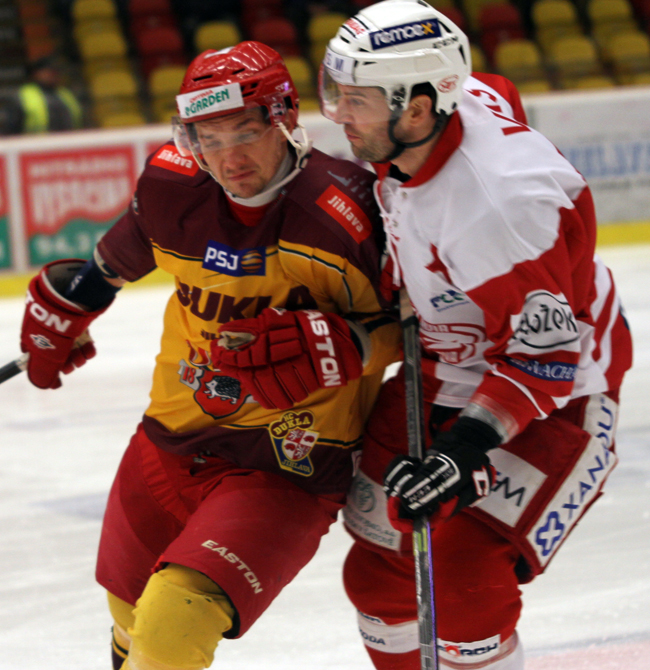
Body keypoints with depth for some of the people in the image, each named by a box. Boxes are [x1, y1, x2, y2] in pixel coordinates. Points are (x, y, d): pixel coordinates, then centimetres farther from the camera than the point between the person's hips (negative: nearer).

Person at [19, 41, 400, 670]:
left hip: (286, 470, -6)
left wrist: (336, 347, -28)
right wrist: (64, 300, 32)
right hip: (172, 445, 6)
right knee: (132, 615, 23)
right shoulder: (172, 187, -5)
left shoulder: (347, 210, -22)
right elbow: (122, 254, 18)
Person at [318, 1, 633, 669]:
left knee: (461, 576, -21)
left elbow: (546, 351, -31)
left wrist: (467, 448, -37)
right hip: (443, 375, 9)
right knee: (379, 570, 9)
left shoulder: (498, 203, -36)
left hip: (552, 395, -9)